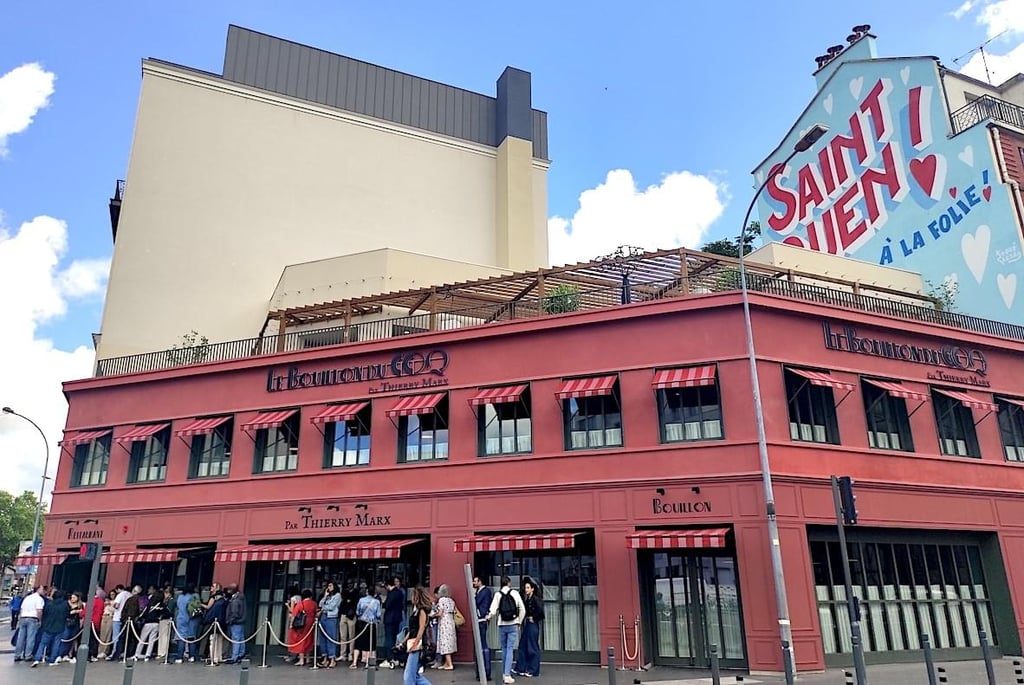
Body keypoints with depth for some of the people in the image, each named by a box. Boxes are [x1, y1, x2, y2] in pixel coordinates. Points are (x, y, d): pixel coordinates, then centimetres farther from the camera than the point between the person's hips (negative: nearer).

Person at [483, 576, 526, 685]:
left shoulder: (498, 594, -2)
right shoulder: (515, 593, -2)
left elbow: (493, 609, -8)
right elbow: (522, 610, -1)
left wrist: (488, 616, 13)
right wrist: (519, 622, 11)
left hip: (502, 625, 1)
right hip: (513, 625, -1)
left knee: (504, 649, 15)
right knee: (510, 649, -1)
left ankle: (504, 674, 21)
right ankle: (507, 675, -8)